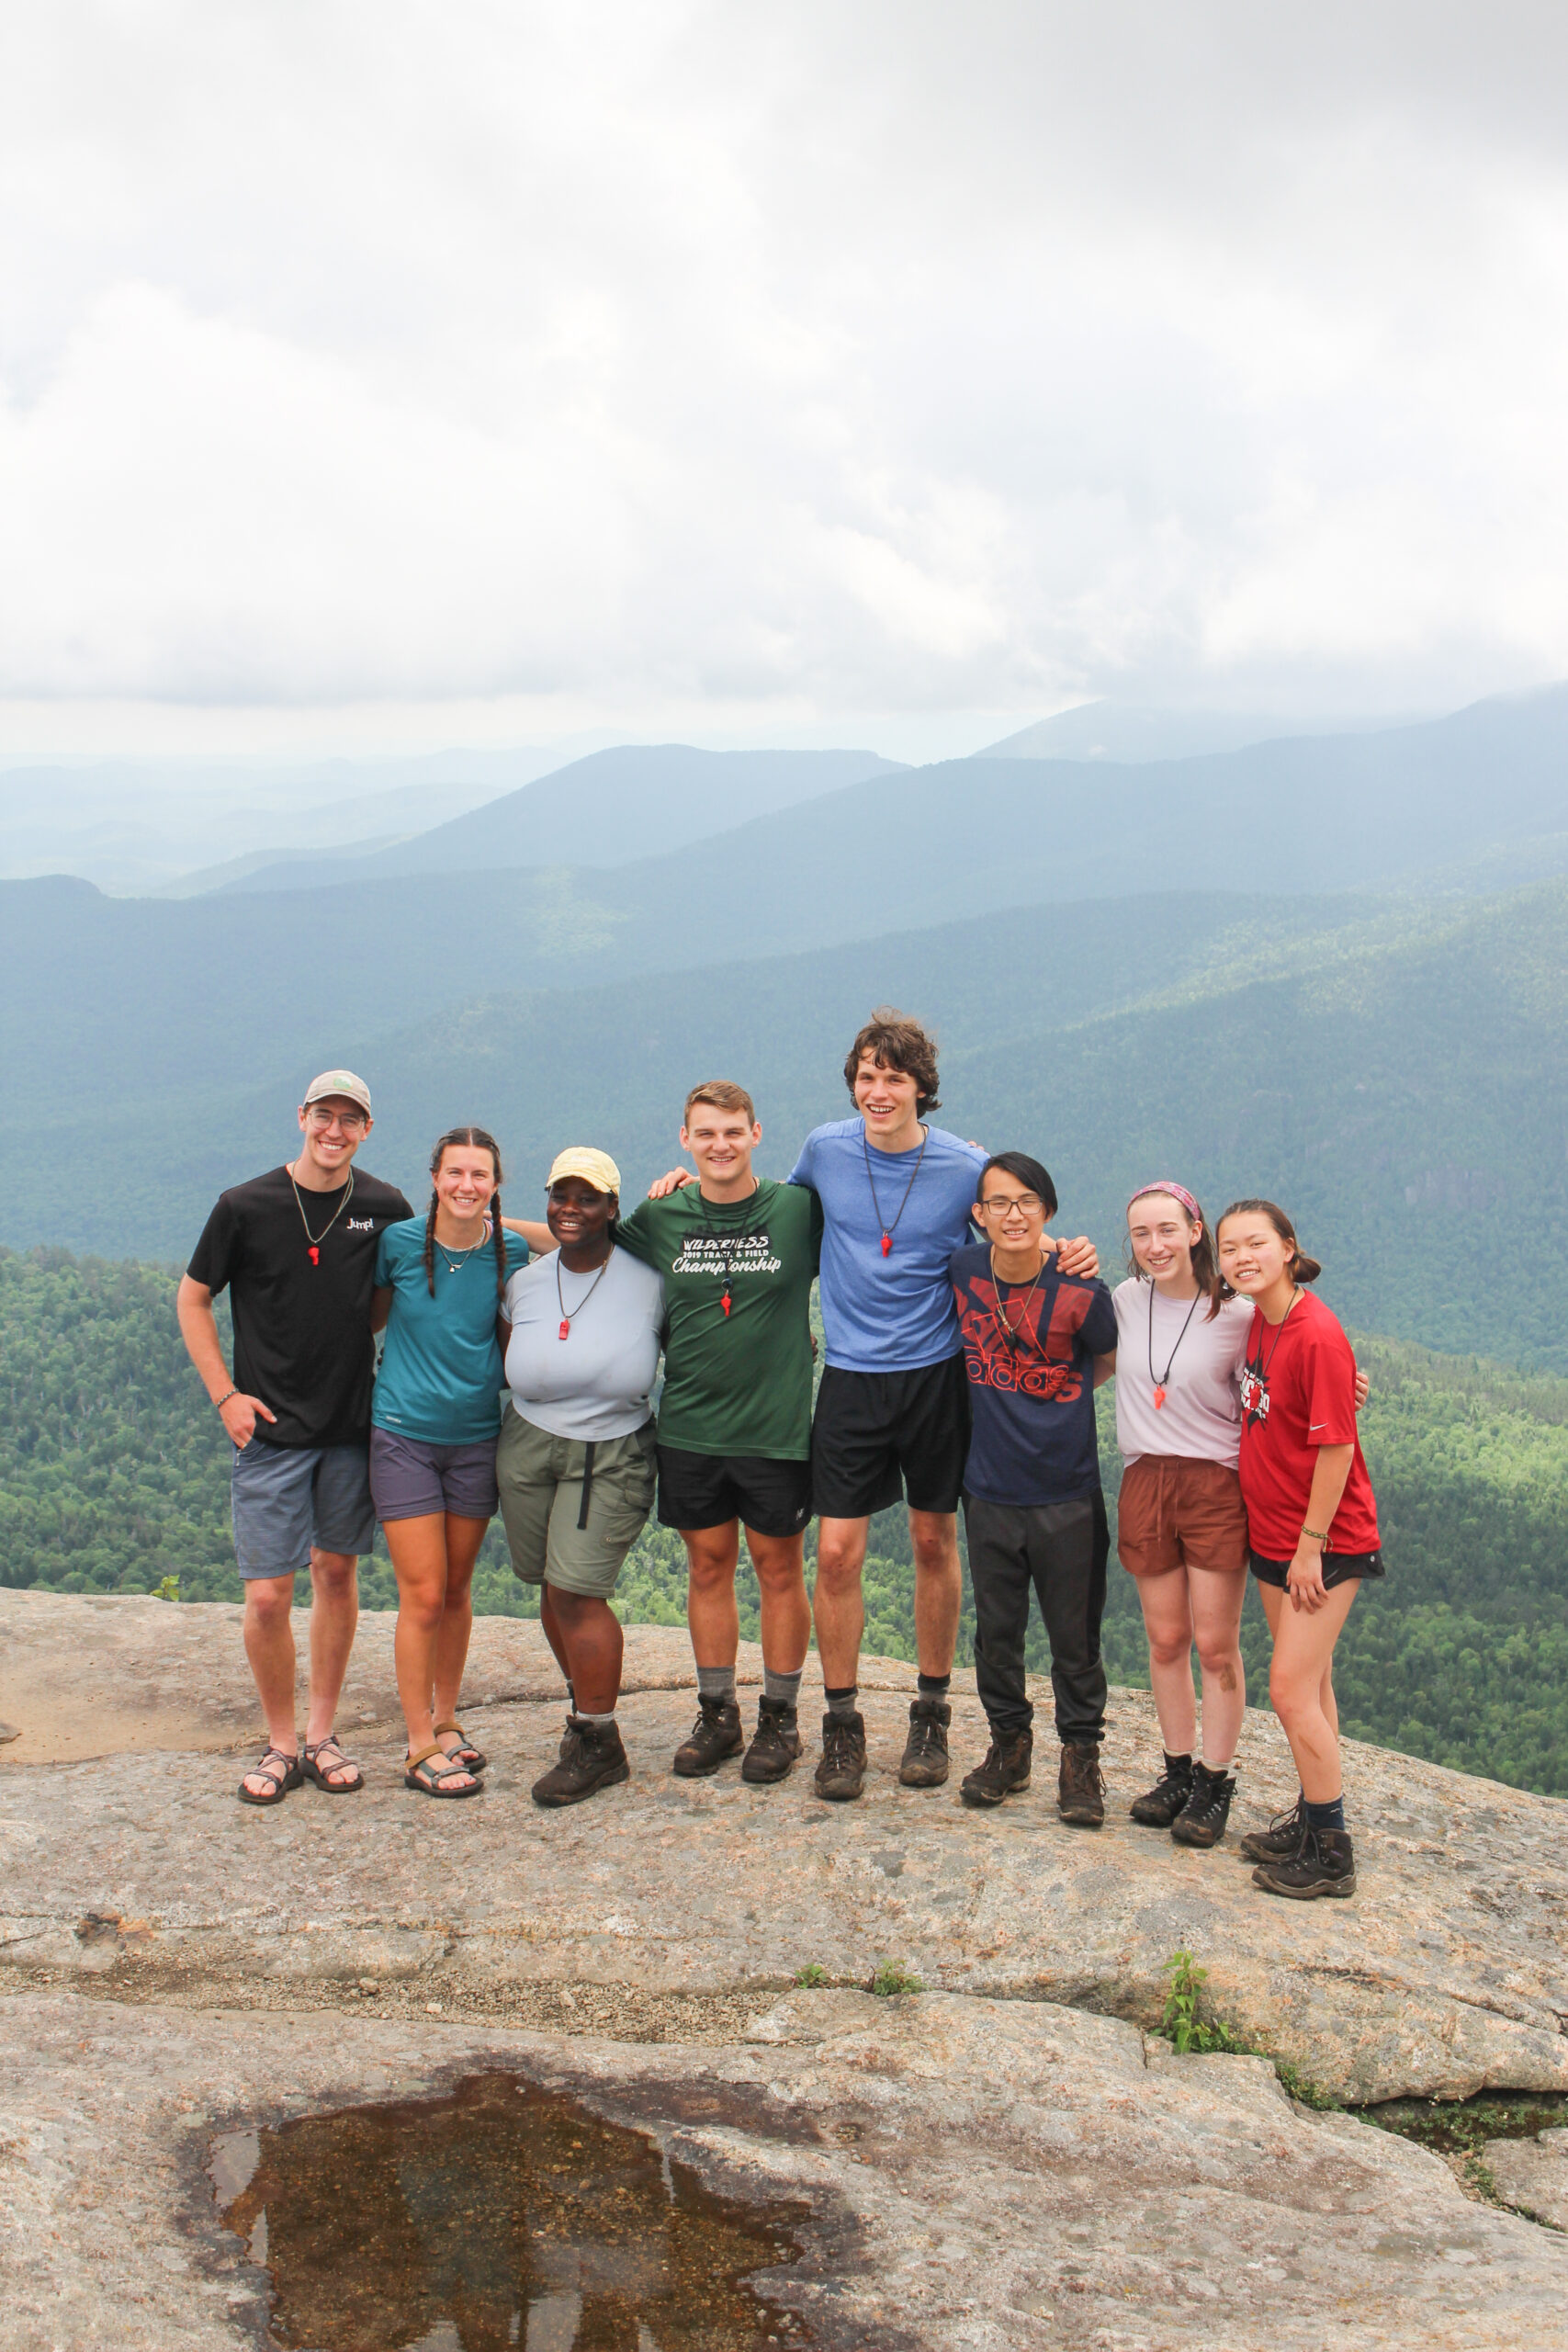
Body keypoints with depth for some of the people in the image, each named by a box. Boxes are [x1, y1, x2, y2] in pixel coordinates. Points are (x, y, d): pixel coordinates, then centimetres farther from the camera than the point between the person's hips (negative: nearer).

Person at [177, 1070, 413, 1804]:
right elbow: (192, 1301, 4)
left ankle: (321, 1735, 25)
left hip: (353, 1425, 2)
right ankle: (280, 1743, 14)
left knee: (337, 1572, 11)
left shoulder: (385, 1209, -1)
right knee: (268, 1594, -5)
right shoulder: (245, 1207, -7)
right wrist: (225, 1395, -3)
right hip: (269, 1429, -2)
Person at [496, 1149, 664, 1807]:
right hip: (528, 1449, 4)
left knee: (577, 1593, -10)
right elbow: (510, 1368, 14)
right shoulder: (525, 1282, 3)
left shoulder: (647, 1279, -6)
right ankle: (587, 1707, 31)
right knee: (553, 1590, 9)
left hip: (613, 1458, -4)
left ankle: (599, 1746, 5)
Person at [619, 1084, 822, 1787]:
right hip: (689, 1428, 2)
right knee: (708, 1565, 11)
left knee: (778, 1567, 6)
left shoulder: (798, 1209, -5)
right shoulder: (660, 1217, 2)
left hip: (776, 1427, -2)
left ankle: (780, 1717, 21)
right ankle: (716, 1714, 25)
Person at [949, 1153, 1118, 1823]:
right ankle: (1008, 1742, 33)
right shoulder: (962, 1271, -4)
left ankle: (1081, 1755, 24)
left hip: (1067, 1496, -3)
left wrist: (1053, 1394, 2)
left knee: (1074, 1635, 7)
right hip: (990, 1490, 3)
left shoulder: (1080, 1294, -13)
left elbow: (1112, 1363, 6)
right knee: (996, 1629, 14)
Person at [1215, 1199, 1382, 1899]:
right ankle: (1313, 1820, 28)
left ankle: (1331, 1856, 5)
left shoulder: (1317, 1336, -22)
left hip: (1327, 1542, -8)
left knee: (1291, 1688, -7)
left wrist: (1311, 1546, -17)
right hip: (1272, 1534, 8)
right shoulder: (1258, 1323, 3)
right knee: (1310, 1686, 16)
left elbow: (1334, 1448, -20)